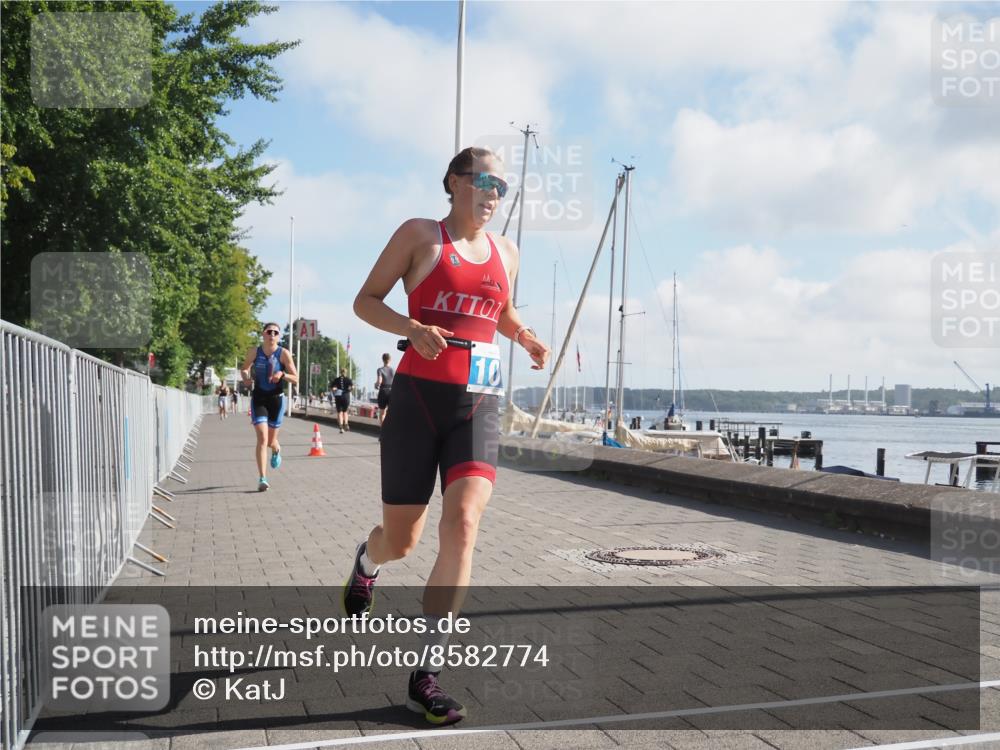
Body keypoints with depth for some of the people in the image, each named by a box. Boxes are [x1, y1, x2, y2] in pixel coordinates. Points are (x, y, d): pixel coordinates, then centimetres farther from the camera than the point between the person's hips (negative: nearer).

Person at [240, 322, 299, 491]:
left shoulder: (284, 354, -7)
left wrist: (282, 374, -25)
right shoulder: (254, 351, -1)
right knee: (262, 438, -14)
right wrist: (246, 378, -7)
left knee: (271, 440, 10)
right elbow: (244, 369, 15)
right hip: (258, 398, 0)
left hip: (276, 398, 0)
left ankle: (276, 450, 50)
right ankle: (262, 479, -12)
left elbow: (296, 378, -6)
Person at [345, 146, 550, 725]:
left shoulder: (506, 253, 15)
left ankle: (426, 677, -8)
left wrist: (526, 337, 10)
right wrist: (414, 328, -17)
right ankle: (366, 564, 48)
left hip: (477, 405, 3)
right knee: (402, 540, 6)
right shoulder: (420, 235, 2)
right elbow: (366, 300, 2)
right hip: (418, 399, -3)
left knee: (463, 526, -17)